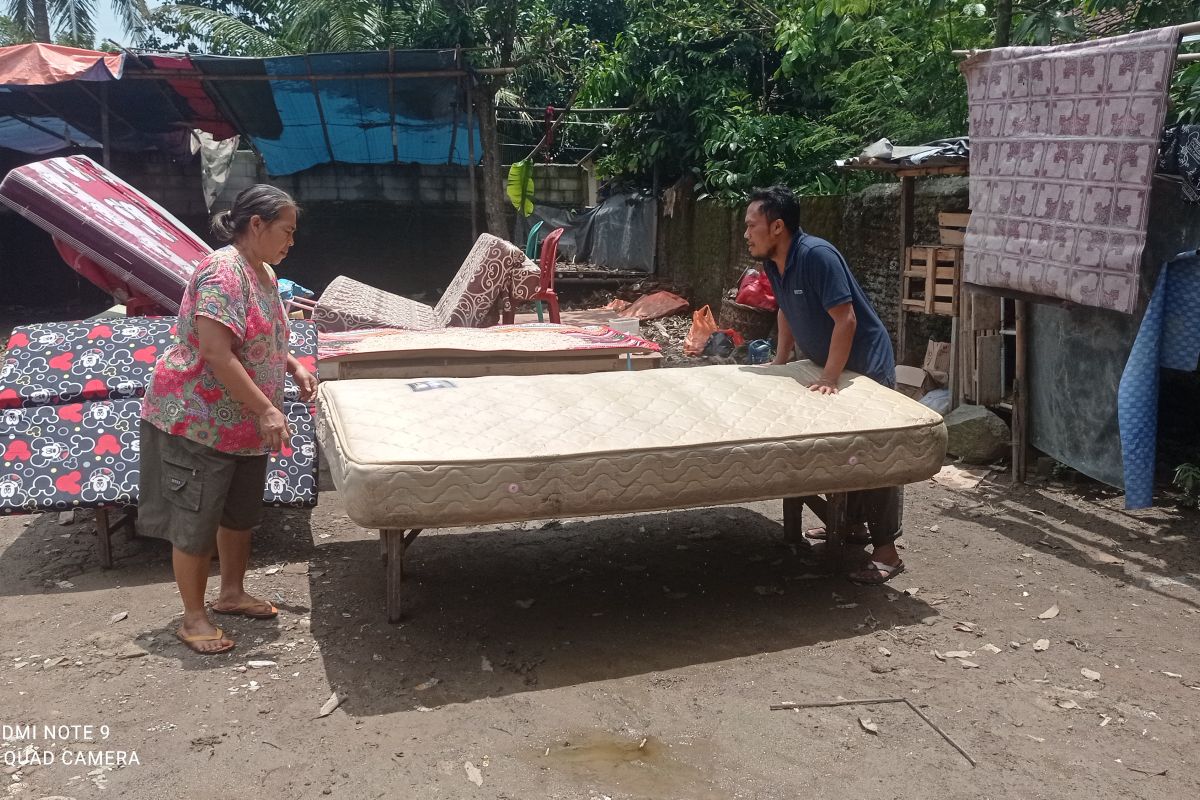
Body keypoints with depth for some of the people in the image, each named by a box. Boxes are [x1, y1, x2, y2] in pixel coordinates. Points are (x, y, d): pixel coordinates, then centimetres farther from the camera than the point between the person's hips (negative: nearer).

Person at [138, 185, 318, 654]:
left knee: (242, 511, 18)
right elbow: (217, 354, -29)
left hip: (245, 423, 10)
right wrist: (267, 410, -28)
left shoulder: (264, 273, 8)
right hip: (199, 421, -10)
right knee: (197, 520, 1)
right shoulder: (223, 272, -22)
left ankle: (232, 593, 35)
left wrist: (294, 367, 9)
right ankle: (193, 618, 15)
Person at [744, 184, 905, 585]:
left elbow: (845, 318, -28)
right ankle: (852, 523, 33)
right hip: (827, 365, 9)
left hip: (865, 365, -9)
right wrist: (780, 362, 12)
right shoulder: (773, 263, -1)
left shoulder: (817, 255, -27)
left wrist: (830, 379, -27)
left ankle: (886, 552, -3)